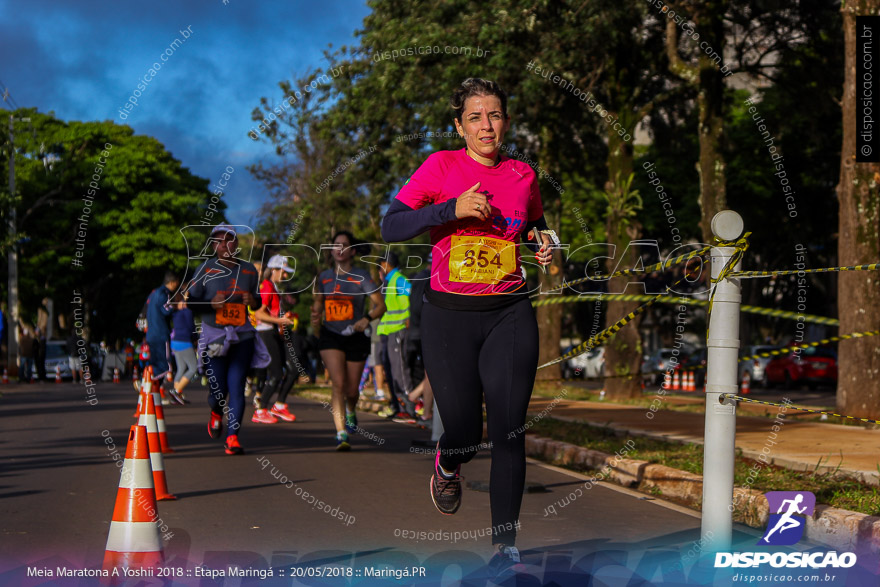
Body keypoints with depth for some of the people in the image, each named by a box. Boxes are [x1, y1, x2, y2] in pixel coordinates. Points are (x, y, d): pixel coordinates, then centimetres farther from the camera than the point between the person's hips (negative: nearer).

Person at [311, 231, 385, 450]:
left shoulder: (361, 276, -4)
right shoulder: (324, 277, 7)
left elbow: (380, 305, -4)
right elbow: (318, 301, 23)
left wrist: (366, 319, -21)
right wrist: (316, 317, 2)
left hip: (356, 338, -1)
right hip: (330, 336, 1)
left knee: (351, 389, 7)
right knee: (338, 383, -17)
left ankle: (350, 411, 44)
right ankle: (341, 434, -18)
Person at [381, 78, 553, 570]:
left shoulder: (523, 175, 7)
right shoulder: (442, 167, -2)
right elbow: (391, 228, -8)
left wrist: (546, 248, 2)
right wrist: (452, 209, -20)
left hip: (510, 315, 2)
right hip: (450, 314, -2)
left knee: (509, 431, -4)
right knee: (464, 433, 0)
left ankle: (506, 543, 7)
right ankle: (448, 467, 39)